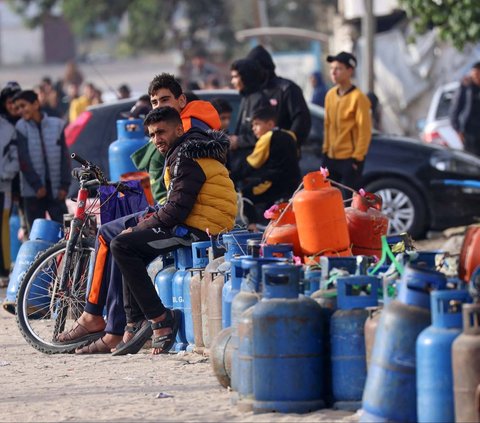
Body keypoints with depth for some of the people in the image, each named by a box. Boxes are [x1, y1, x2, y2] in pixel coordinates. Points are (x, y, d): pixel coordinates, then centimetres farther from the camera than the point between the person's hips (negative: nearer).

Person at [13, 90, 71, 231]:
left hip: (55, 189, 1)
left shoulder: (57, 125, 4)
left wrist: (64, 185, -2)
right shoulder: (21, 128, -1)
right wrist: (37, 185, -12)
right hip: (32, 191, -1)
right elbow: (23, 160, -6)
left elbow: (64, 157, 5)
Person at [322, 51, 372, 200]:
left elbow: (365, 131, -12)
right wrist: (325, 150, 14)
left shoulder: (357, 97, -13)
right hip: (331, 158, 7)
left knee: (349, 200, -5)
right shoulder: (330, 95, 9)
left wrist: (357, 157, -14)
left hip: (349, 159, -7)